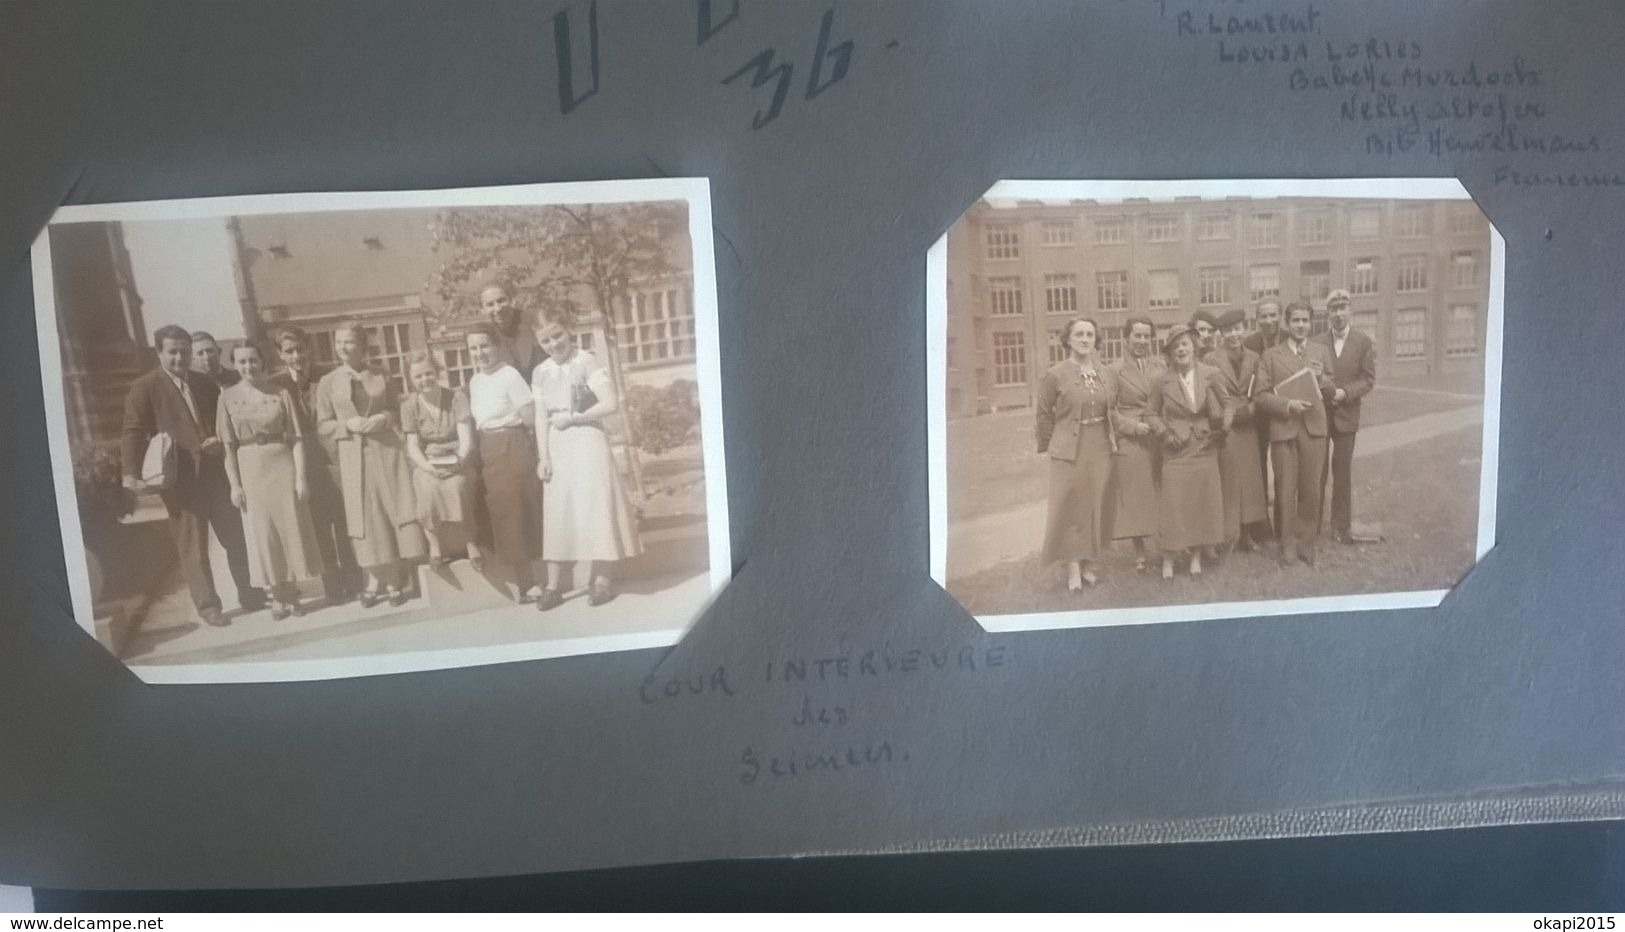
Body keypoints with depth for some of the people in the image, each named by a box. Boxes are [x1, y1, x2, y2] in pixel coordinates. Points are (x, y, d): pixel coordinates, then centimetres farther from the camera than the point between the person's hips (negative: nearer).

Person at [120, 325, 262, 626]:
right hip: (180, 480, -5)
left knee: (236, 537, 12)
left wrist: (223, 441, -3)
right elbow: (133, 432, -10)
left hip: (216, 475, 5)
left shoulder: (205, 383, 12)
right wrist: (131, 473, -21)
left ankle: (249, 594, 28)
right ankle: (207, 605, 13)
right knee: (192, 546, 2)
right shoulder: (144, 388, -4)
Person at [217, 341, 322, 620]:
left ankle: (291, 593, 17)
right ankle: (277, 596, 15)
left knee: (291, 529, 3)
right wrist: (234, 484, -5)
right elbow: (228, 446, 1)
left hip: (282, 466, 0)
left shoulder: (280, 393, 0)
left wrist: (301, 477, -9)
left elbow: (296, 438, -3)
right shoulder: (228, 397, 2)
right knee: (262, 534, 5)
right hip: (250, 470, 1)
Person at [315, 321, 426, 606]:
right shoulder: (327, 382, 3)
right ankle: (375, 580, 14)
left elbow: (398, 409, 10)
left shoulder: (381, 377, 6)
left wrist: (383, 419, -10)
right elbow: (323, 425, 3)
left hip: (387, 449, 0)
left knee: (393, 512, -2)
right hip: (353, 455, 0)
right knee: (365, 516, 2)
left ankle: (395, 581, 5)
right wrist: (348, 425, -14)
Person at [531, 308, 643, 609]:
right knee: (557, 512, 5)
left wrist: (571, 418, -12)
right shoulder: (541, 373, 8)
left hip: (588, 442, -5)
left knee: (596, 508, -1)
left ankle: (603, 579, 7)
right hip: (557, 448, 5)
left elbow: (611, 404, -17)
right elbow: (541, 417, 7)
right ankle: (552, 585, 9)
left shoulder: (588, 363, -8)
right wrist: (543, 457, -1)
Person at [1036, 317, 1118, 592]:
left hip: (1101, 450, 4)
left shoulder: (1106, 374, 6)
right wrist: (1051, 446, 2)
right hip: (1069, 451, -4)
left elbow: (1112, 411, 15)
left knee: (1097, 508, 9)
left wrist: (1113, 438, 9)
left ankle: (1087, 564, 21)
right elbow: (1045, 415, -1)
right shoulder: (1054, 374, -8)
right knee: (1070, 508, 1)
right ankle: (1073, 567, 9)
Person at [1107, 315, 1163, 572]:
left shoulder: (1161, 365, 8)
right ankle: (1139, 551, 13)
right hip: (1130, 442, -2)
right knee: (1133, 495, 3)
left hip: (1160, 440, 2)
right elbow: (1109, 409, -3)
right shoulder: (1116, 370, -1)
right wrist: (1132, 425, -14)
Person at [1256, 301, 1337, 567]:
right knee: (1286, 490, 3)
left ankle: (1305, 541, 21)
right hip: (1283, 428, -2)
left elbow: (1333, 390, 15)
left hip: (1314, 427, 2)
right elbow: (1261, 394, -1)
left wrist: (1322, 378, -6)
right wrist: (1287, 404, -16)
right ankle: (1289, 544, 15)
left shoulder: (1322, 351, 12)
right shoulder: (1271, 355, 4)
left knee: (1311, 489, 7)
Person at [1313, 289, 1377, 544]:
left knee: (1343, 472, 6)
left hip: (1346, 415, 0)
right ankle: (1312, 522, 13)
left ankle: (1341, 525, 14)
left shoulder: (1364, 342, 1)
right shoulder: (1317, 342, 2)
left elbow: (1368, 379, -3)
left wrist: (1345, 392, -16)